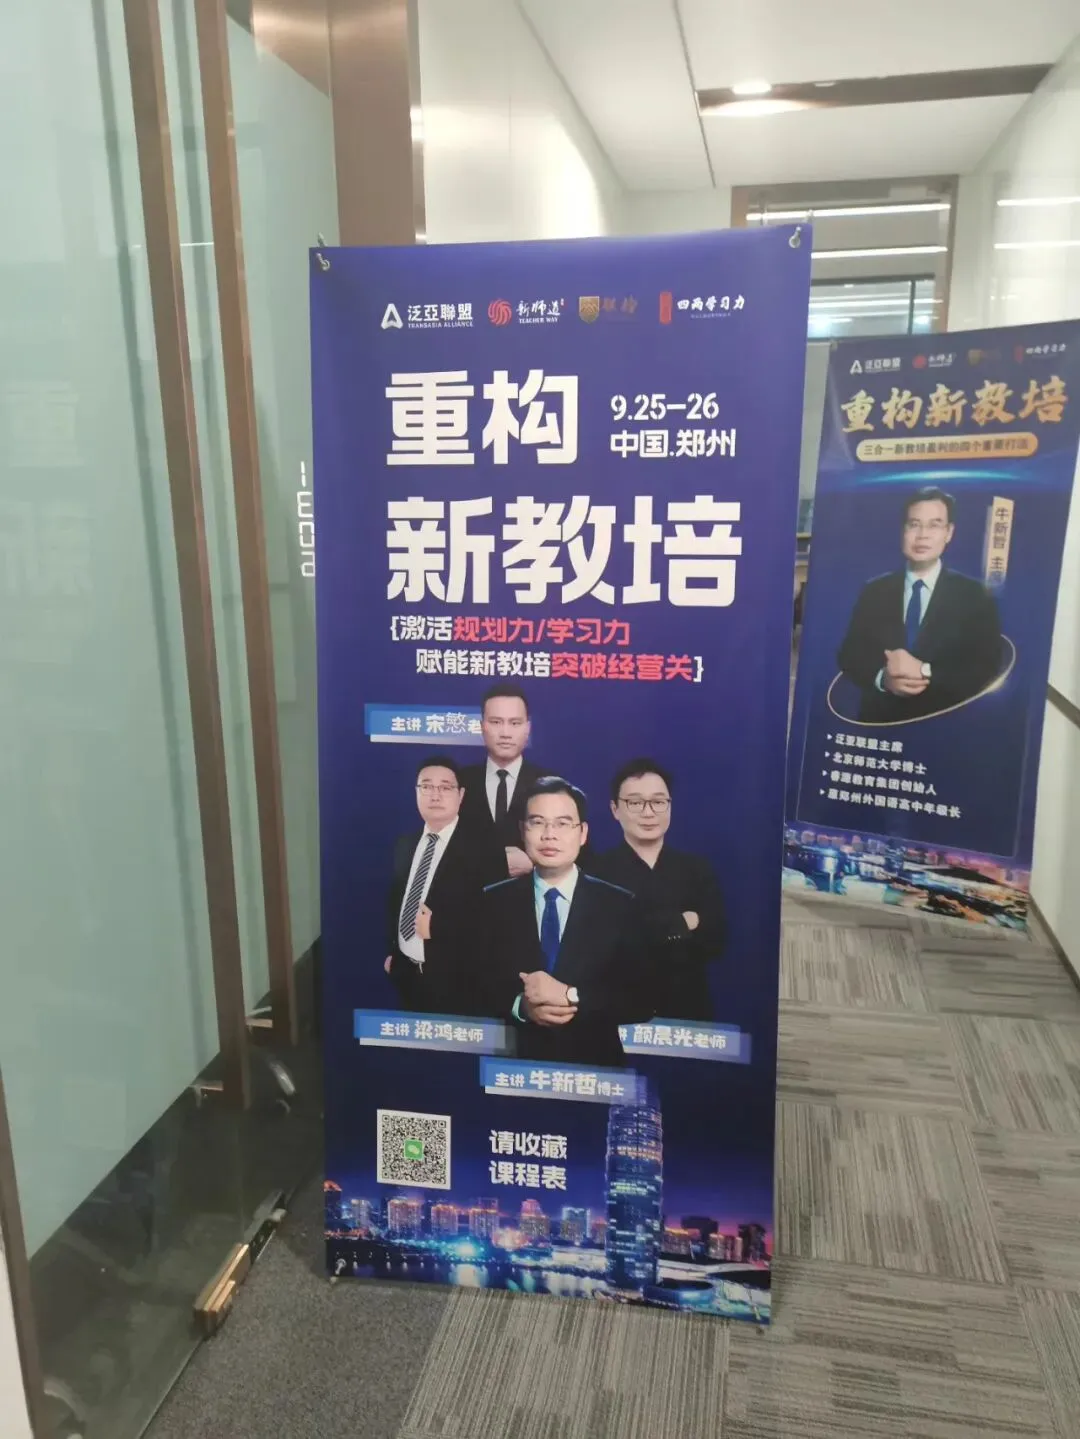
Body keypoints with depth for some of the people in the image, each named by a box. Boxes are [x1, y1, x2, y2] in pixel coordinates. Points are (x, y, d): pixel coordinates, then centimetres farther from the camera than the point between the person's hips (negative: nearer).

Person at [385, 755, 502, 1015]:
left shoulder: (481, 850, -15)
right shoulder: (405, 844, 7)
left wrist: (437, 927, -22)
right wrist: (391, 951, 14)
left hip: (452, 981, -6)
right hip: (406, 973, 6)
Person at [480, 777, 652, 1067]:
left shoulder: (620, 906, 2)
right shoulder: (493, 902, 4)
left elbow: (642, 1000, -1)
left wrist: (570, 997, -12)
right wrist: (520, 1005, -11)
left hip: (593, 1065, -1)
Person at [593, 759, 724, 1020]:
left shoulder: (697, 868, 5)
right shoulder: (598, 871, -7)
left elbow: (714, 942, -4)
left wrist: (658, 933, -16)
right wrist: (681, 923, -12)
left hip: (687, 1010, 3)